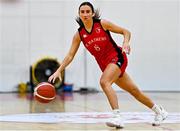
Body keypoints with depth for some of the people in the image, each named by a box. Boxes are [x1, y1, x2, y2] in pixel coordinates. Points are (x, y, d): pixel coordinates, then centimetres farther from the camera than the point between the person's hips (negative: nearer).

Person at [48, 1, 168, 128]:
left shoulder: (102, 24, -11)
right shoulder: (79, 34, -1)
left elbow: (126, 32, -6)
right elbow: (70, 55, -2)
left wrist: (126, 43, -27)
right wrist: (59, 71, -12)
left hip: (117, 57, -5)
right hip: (105, 64, 5)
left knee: (104, 82, -30)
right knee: (134, 90, 12)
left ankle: (117, 117, -32)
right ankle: (159, 111, 29)